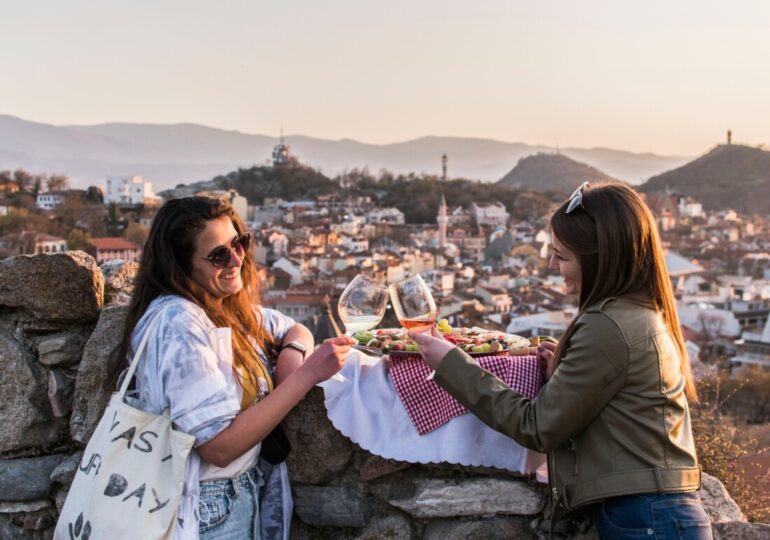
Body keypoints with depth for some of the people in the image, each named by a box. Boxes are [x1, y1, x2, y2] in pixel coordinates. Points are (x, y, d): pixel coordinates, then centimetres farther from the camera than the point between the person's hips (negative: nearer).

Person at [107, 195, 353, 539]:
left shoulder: (227, 305, 1)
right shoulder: (180, 324, -25)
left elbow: (295, 330, 13)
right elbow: (219, 446, -27)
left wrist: (292, 353, -11)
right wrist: (306, 375, -26)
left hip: (248, 491, 8)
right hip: (209, 512, -8)